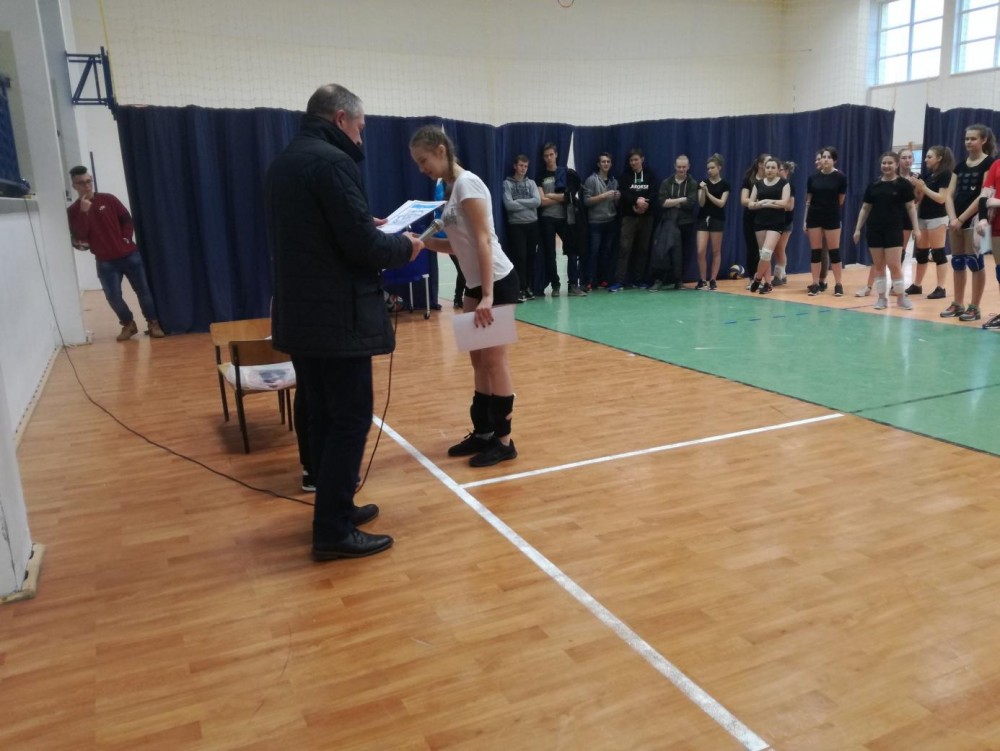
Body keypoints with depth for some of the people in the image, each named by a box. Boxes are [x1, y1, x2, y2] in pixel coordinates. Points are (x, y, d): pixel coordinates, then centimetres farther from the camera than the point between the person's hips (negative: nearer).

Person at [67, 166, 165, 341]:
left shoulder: (108, 199, 4)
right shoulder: (73, 211, 1)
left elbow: (127, 219, 9)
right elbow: (78, 236, -12)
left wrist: (126, 238, -4)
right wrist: (84, 212, -17)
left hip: (129, 254, 1)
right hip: (105, 261, -1)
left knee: (143, 290, 1)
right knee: (113, 296, -5)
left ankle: (153, 323, 13)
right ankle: (128, 324, 17)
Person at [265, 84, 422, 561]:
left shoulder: (283, 162, 15)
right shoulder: (333, 161, -15)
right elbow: (363, 247, -20)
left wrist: (368, 230, 18)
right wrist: (403, 247, -1)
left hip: (297, 314, 10)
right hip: (336, 317, -10)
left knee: (323, 416, 16)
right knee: (350, 420, -3)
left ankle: (335, 508, 27)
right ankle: (334, 532, 2)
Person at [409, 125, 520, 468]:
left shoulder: (467, 183, -14)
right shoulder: (453, 189, 13)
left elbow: (483, 241, -20)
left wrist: (488, 295, -24)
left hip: (497, 282, -9)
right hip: (476, 284, 9)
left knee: (495, 361, -4)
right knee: (479, 361, 12)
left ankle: (503, 441, 5)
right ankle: (482, 433, 21)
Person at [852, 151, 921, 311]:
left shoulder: (903, 184, -1)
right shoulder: (873, 185, 8)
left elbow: (910, 207, 0)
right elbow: (865, 208, 12)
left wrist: (916, 228, -5)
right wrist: (858, 229, 8)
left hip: (894, 230, -3)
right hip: (874, 230, 3)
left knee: (895, 265, -5)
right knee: (878, 266, 6)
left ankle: (902, 296, 8)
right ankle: (882, 297, 13)